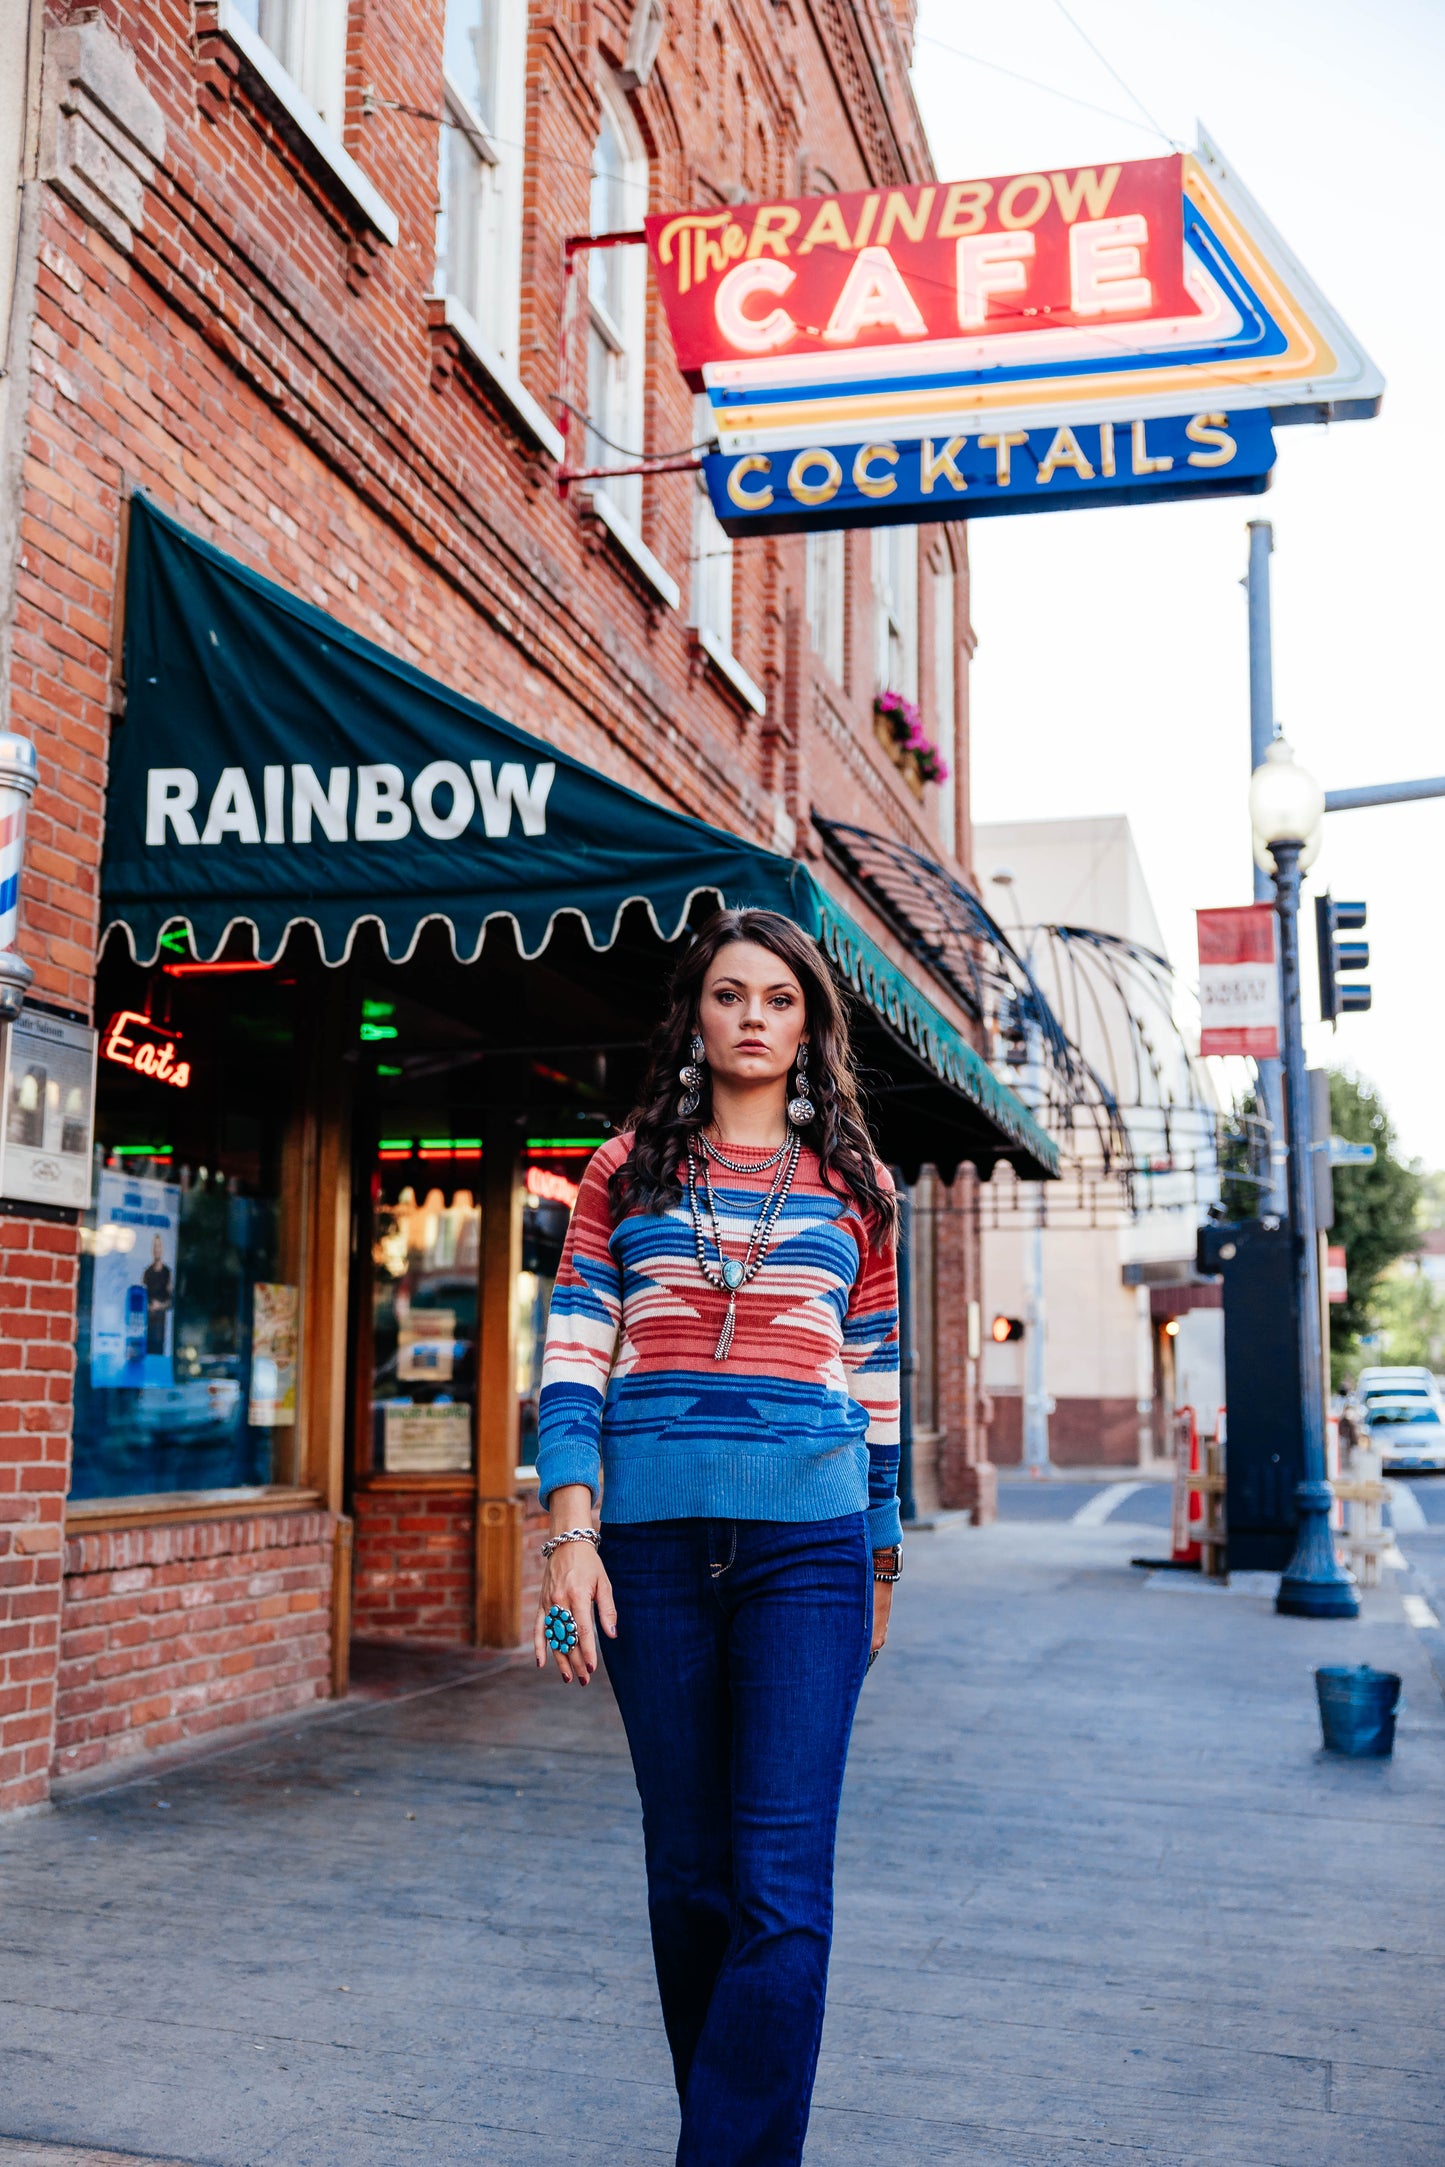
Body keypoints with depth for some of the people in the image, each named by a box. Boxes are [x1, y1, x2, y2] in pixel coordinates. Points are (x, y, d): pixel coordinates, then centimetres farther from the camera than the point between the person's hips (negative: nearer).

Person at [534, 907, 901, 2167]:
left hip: (807, 1544, 0)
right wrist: (571, 1536, -7)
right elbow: (573, 1362, 4)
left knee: (782, 1885, -7)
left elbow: (876, 1389, 14)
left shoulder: (853, 1187, 12)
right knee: (689, 1871, 10)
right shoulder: (627, 1170, 10)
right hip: (653, 1541, 1)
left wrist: (882, 1564, 15)